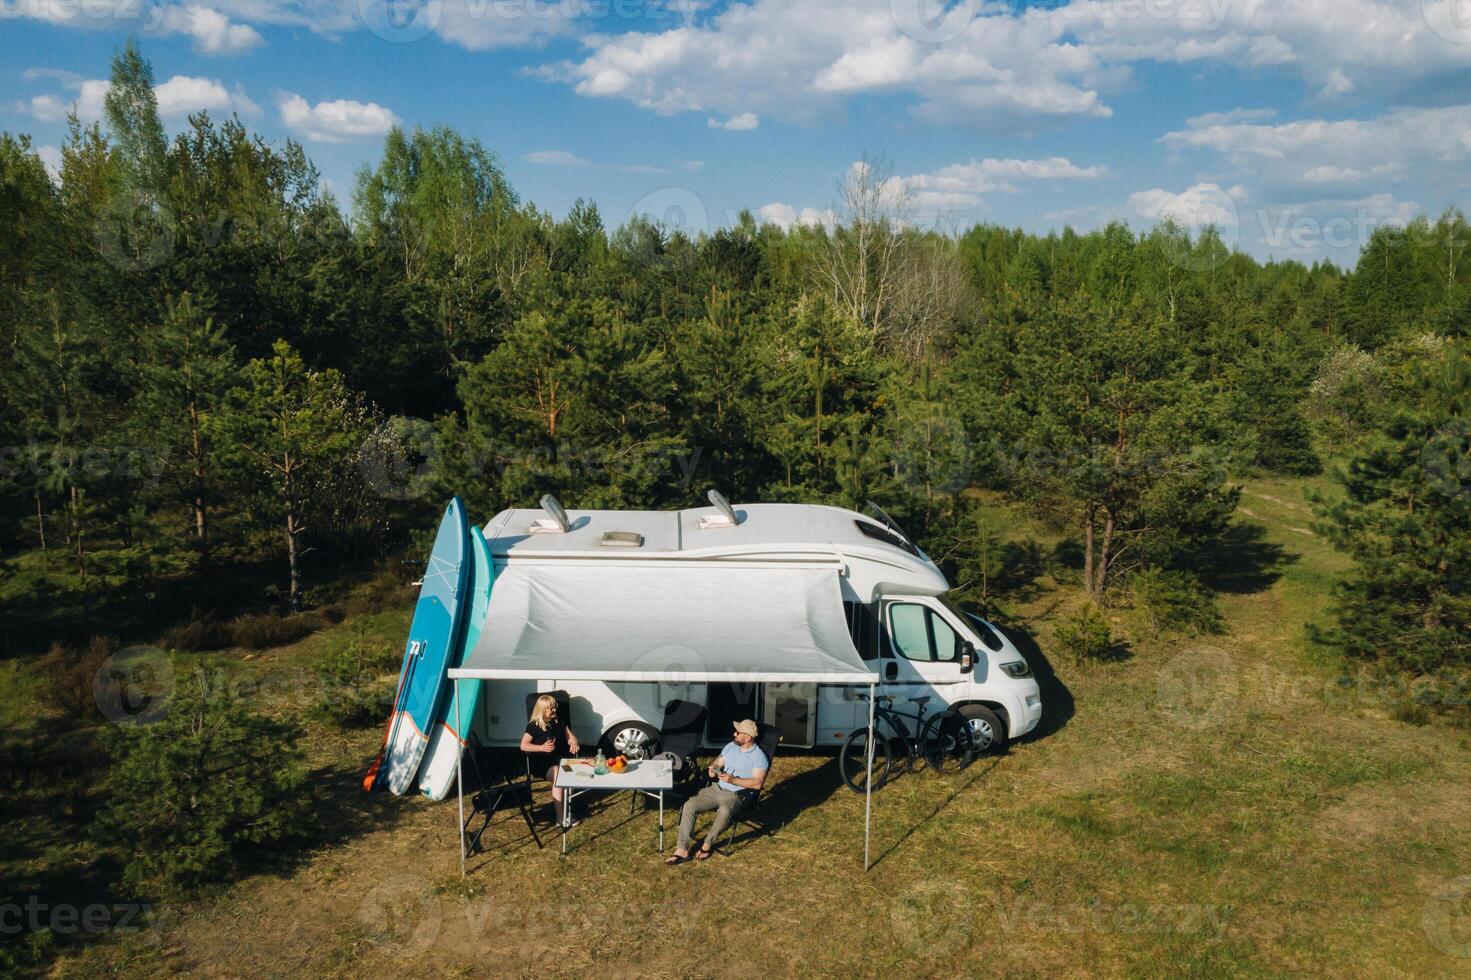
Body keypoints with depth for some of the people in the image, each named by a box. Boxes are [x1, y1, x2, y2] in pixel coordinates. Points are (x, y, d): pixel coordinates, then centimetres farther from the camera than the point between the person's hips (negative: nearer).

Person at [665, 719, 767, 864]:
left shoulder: (759, 757, -10)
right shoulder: (731, 746, 11)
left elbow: (757, 783, -18)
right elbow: (718, 762, 21)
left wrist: (733, 780, -25)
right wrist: (713, 768, -3)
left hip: (736, 795, -6)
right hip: (716, 788, 6)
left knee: (725, 811, -39)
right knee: (689, 805, -16)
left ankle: (707, 844, -14)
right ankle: (682, 850, -15)